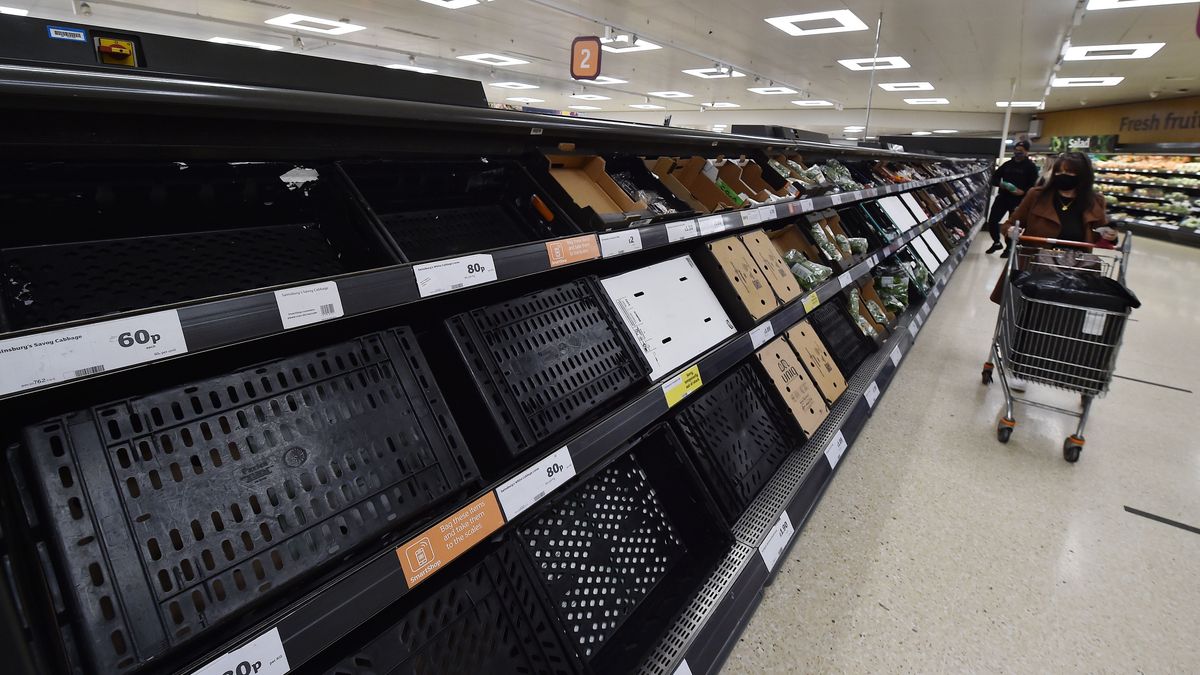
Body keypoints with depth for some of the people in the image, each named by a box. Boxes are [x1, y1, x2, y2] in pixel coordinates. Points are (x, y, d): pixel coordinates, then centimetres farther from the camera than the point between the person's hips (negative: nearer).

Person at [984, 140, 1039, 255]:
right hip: (1003, 197, 4)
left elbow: (1034, 185, -8)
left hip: (1019, 200, -4)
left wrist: (1023, 191, -24)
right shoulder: (1007, 164, 12)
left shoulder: (1031, 166, -2)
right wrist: (1001, 184, -10)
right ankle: (996, 243, 24)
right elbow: (994, 178, 11)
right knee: (992, 221, 1)